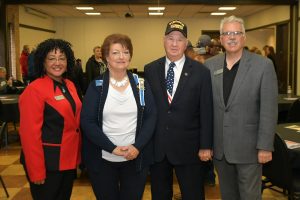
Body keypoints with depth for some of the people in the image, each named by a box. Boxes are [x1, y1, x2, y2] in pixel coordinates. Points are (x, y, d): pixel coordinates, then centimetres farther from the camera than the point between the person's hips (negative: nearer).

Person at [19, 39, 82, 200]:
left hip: (69, 159, 7)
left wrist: (77, 155, 13)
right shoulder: (34, 90, -16)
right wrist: (37, 171, -19)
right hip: (48, 163, -7)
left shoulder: (69, 85, 7)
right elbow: (30, 134, -19)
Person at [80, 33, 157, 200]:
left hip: (136, 158, 1)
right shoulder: (96, 86, -3)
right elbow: (87, 122, -8)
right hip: (102, 159, -1)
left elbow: (151, 117, -1)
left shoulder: (141, 84, 2)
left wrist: (137, 146, -14)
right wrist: (112, 148, -17)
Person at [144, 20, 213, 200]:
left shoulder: (201, 72, -4)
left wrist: (206, 146, -5)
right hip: (156, 146, 2)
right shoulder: (150, 69, 2)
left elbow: (206, 112, -4)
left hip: (188, 147, -2)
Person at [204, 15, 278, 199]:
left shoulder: (263, 65, -8)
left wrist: (265, 146, -12)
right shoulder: (210, 65, 3)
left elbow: (269, 109, -9)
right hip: (219, 146, 4)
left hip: (248, 146, -3)